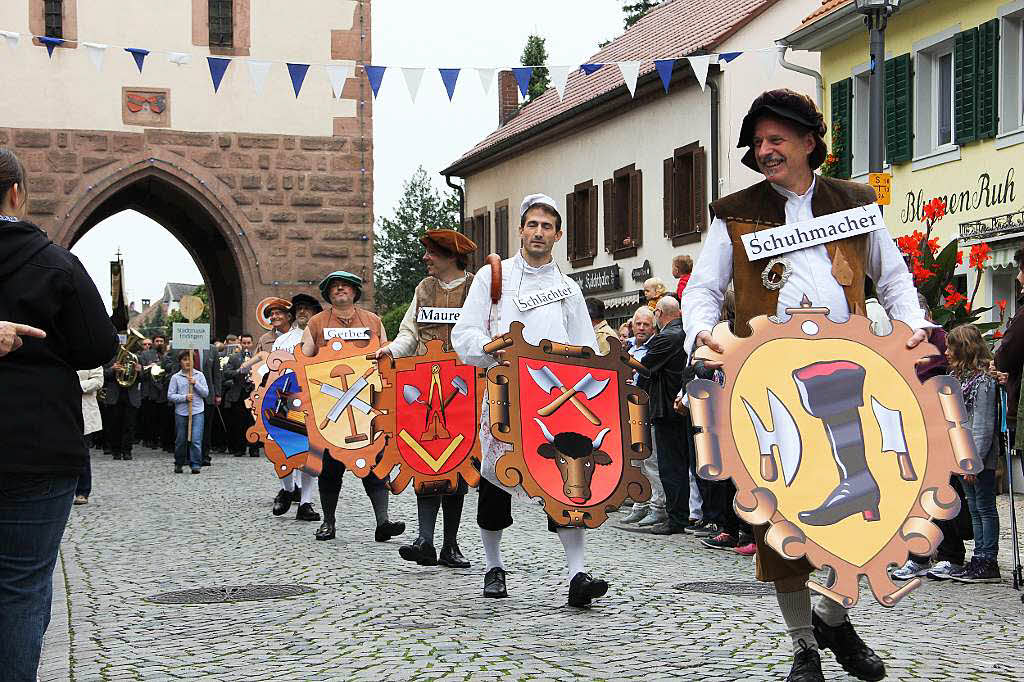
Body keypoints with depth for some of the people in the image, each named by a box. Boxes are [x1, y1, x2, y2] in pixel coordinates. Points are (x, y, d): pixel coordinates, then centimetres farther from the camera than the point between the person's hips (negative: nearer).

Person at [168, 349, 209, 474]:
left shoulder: (199, 375, 7)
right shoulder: (175, 377, 4)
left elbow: (206, 393, 4)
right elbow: (170, 395, 0)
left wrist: (195, 384, -9)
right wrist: (184, 397, -13)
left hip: (197, 412, 0)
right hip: (181, 412, 1)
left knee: (196, 440, -10)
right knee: (181, 440, 8)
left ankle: (196, 465, -5)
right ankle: (179, 464, 24)